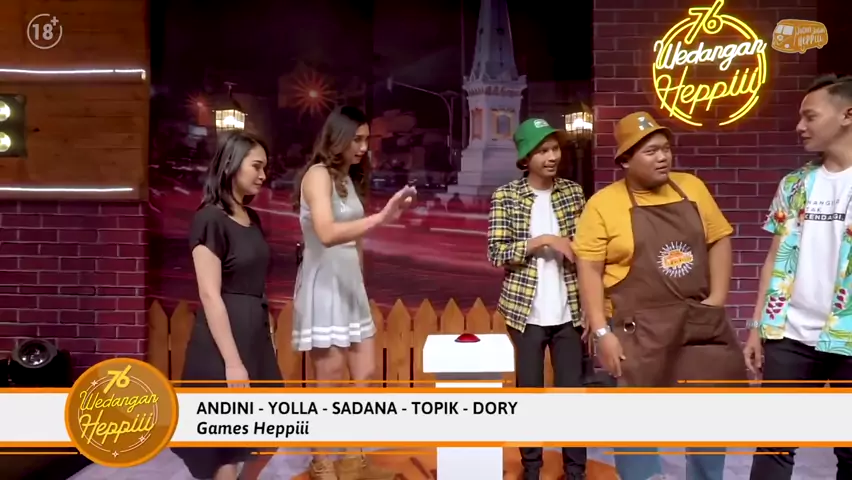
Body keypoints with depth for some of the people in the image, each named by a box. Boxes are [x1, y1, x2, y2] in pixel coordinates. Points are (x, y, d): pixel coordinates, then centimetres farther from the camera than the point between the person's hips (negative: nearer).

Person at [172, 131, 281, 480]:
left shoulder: (252, 219, 11)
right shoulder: (210, 219, -13)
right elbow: (210, 295, -18)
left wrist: (266, 339, 16)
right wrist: (232, 361, -21)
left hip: (256, 333, 9)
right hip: (224, 337, -8)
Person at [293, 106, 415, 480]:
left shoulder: (350, 179, 14)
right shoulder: (318, 175, -12)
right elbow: (327, 234, -29)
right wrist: (381, 217, -37)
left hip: (351, 286, 9)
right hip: (324, 288, -9)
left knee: (366, 375, 11)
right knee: (330, 383, -1)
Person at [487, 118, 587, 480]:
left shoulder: (573, 192, 5)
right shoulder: (505, 196, -3)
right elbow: (496, 253, -9)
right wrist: (542, 240, -17)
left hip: (569, 312, 2)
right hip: (526, 312, -2)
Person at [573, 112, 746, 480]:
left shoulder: (691, 188, 6)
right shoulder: (604, 205, -8)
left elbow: (719, 240, 11)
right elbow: (589, 271, -9)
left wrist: (718, 298, 0)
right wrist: (602, 332, -14)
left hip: (701, 322, 4)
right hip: (639, 330, -4)